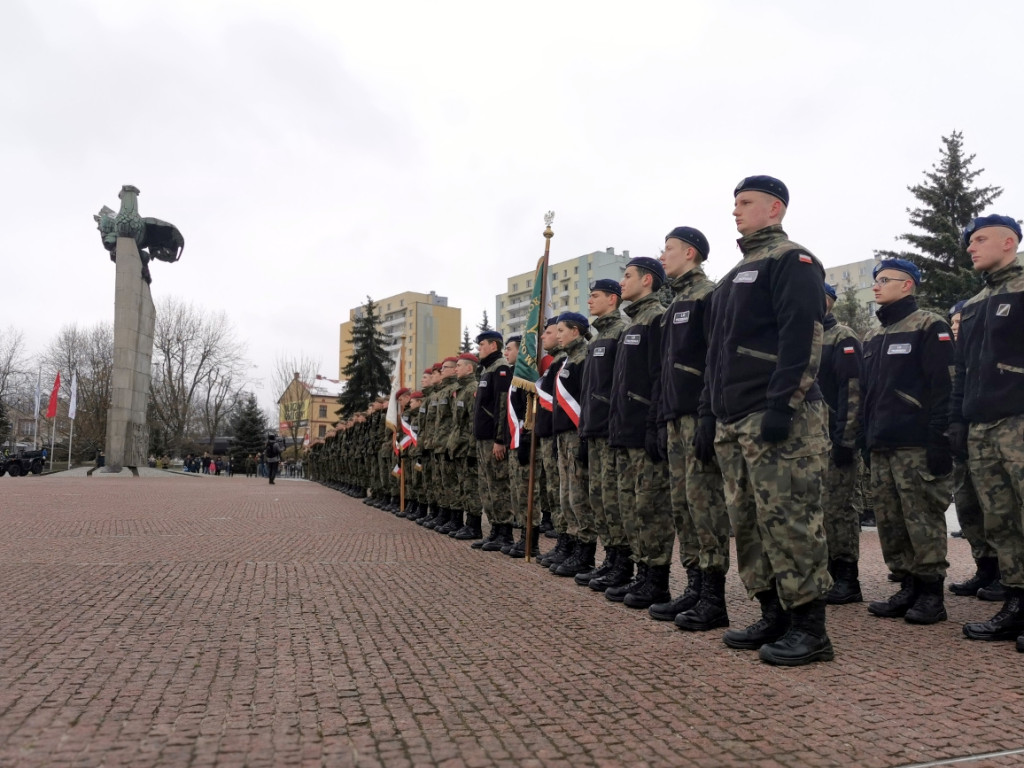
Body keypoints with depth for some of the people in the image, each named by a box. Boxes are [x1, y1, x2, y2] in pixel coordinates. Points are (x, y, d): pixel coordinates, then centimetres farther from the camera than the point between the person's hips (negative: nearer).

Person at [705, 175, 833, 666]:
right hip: (733, 422, 9)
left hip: (779, 419, -9)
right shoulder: (737, 274, 25)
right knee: (747, 523, 10)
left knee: (789, 520, -7)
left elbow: (802, 337, -15)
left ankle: (809, 629, 2)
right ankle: (774, 617, 19)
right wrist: (708, 416, 19)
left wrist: (782, 404, -23)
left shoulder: (791, 261, -2)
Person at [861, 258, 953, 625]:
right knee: (890, 522, 7)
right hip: (881, 447, 7)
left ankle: (931, 594, 6)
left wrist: (939, 443, -16)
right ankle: (908, 588, 16)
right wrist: (866, 442, 16)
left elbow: (943, 388, -9)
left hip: (916, 446, -7)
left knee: (923, 520, -3)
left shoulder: (930, 327, -1)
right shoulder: (872, 337, 20)